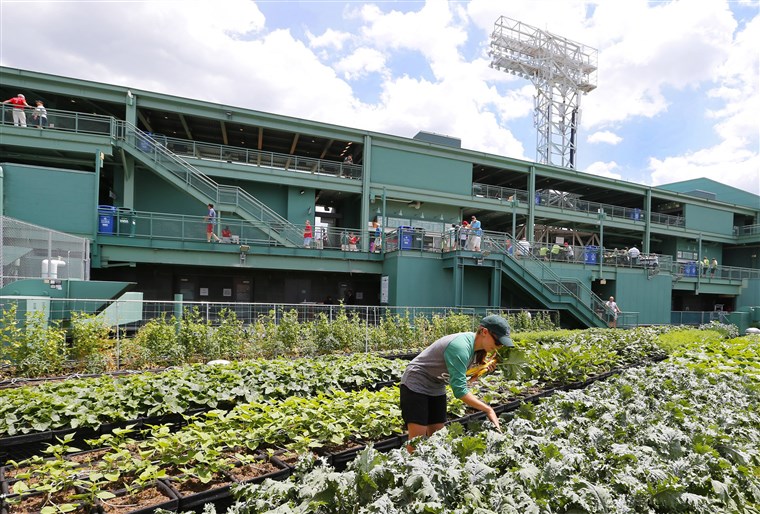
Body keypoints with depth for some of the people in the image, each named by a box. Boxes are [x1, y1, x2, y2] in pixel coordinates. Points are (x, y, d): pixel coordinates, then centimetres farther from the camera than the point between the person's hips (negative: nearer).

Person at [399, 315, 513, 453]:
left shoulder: (474, 345, -2)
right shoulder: (461, 347, -30)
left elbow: (462, 378, 6)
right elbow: (460, 390, -31)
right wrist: (488, 410, -29)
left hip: (437, 389, 9)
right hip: (416, 385, -9)